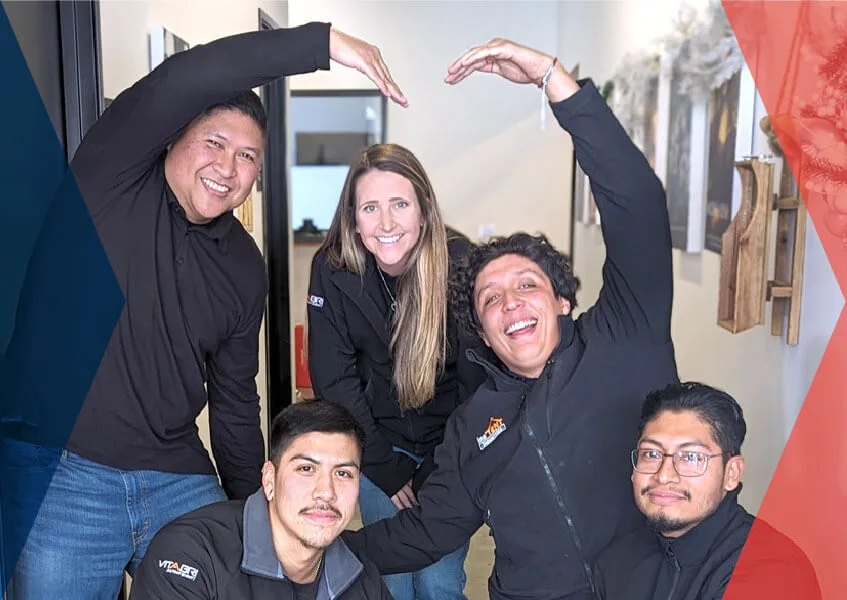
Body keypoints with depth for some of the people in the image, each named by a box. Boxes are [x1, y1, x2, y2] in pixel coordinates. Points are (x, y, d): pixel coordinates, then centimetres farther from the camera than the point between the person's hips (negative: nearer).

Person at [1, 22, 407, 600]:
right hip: (61, 471, -4)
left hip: (181, 482, 4)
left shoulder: (245, 267, 8)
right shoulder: (114, 180, -6)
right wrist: (322, 41, -27)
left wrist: (253, 509, 17)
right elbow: (179, 82, -25)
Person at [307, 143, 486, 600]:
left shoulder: (460, 264, -19)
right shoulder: (333, 270, -14)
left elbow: (477, 380, -13)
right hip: (378, 447, 1)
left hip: (451, 451, -1)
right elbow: (334, 382, -9)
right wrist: (389, 470, -9)